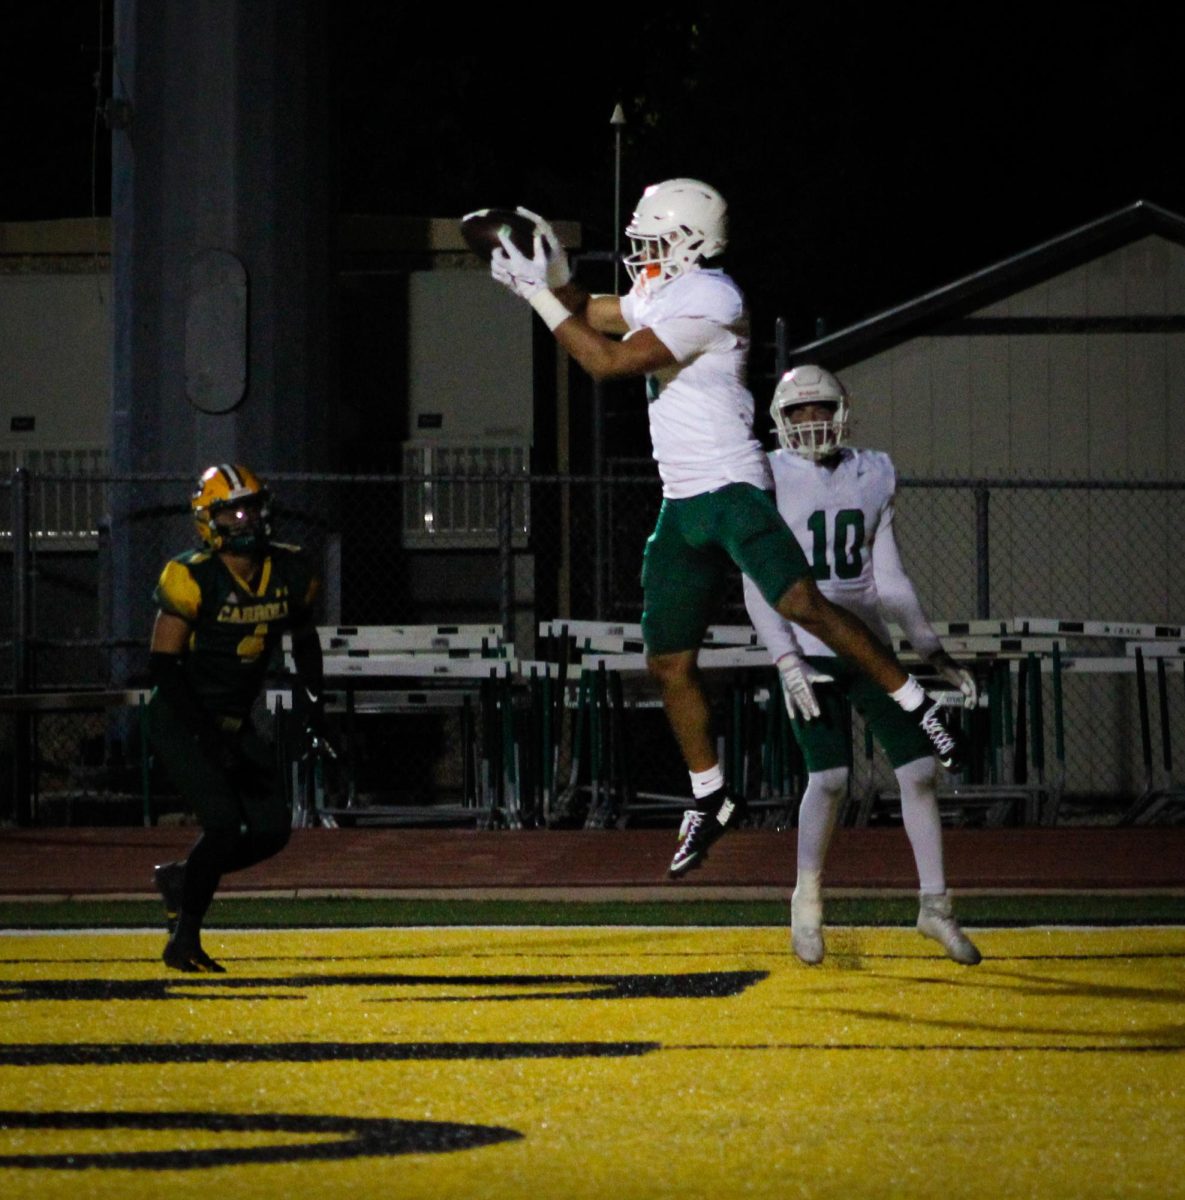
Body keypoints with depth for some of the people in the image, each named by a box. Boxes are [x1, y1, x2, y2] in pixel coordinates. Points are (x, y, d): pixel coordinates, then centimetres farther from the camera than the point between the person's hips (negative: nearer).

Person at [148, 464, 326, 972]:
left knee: (271, 830, 0)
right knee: (224, 823, -19)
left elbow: (303, 636, 20)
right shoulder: (192, 578, -19)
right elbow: (164, 665, -19)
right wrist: (207, 736, -27)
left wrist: (314, 699, 13)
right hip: (180, 720, -7)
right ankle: (183, 941, -7)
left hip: (235, 722, 7)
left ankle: (181, 878, 23)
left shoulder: (290, 573, -1)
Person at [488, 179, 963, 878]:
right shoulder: (665, 295, 13)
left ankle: (918, 707, -19)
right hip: (683, 506, 9)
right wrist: (553, 277, 7)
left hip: (732, 490, -9)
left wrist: (541, 294, -13)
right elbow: (591, 313, 28)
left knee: (802, 604, -27)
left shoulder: (705, 301, -15)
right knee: (670, 663, 9)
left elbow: (607, 362, -18)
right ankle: (711, 802, 21)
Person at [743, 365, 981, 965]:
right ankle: (807, 901, 5)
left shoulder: (871, 477, 8)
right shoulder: (769, 482, -4)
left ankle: (934, 905, 9)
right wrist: (786, 659, -18)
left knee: (919, 770, -3)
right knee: (830, 776, -17)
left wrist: (933, 651, 8)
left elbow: (890, 581, 13)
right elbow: (758, 587, -6)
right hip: (807, 652, -4)